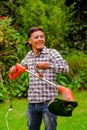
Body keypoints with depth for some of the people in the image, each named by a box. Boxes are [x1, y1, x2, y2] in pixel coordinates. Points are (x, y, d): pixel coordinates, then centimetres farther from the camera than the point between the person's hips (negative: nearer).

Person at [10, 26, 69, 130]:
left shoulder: (52, 53, -5)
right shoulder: (29, 56, 11)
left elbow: (65, 68, -18)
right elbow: (21, 66, 32)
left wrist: (48, 65, -26)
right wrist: (15, 69, 11)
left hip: (48, 101, -5)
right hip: (32, 102, 5)